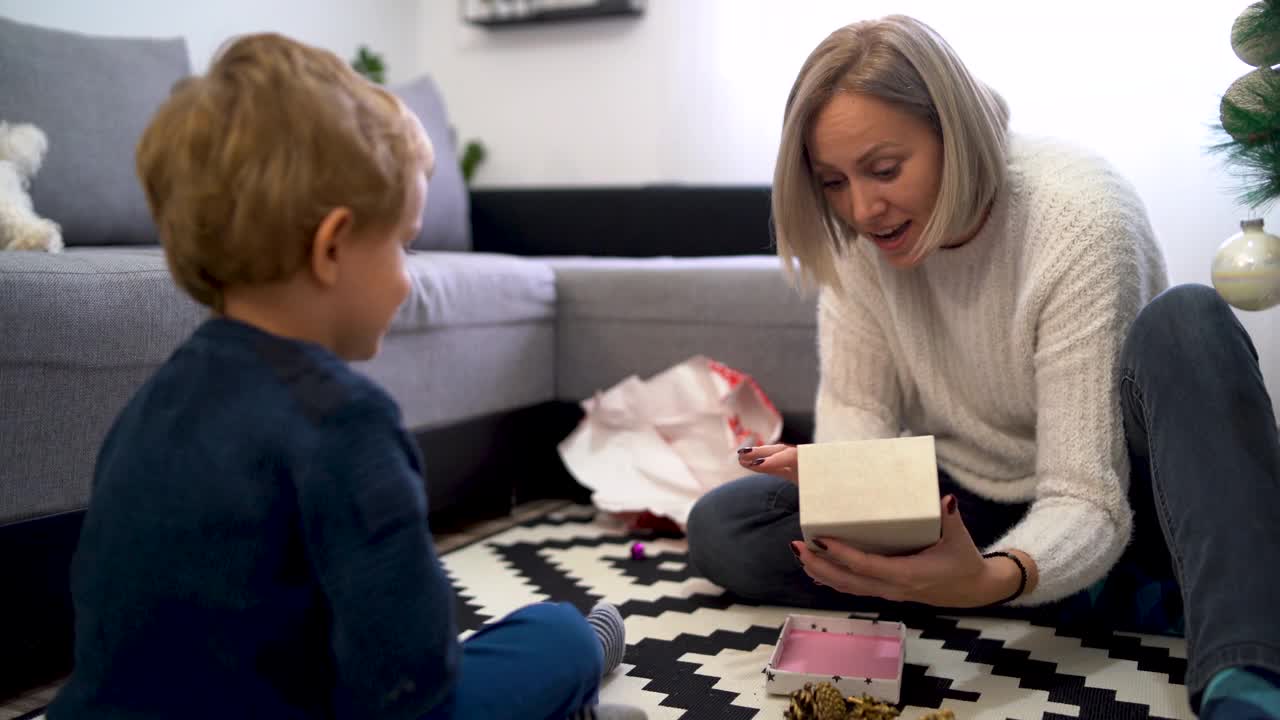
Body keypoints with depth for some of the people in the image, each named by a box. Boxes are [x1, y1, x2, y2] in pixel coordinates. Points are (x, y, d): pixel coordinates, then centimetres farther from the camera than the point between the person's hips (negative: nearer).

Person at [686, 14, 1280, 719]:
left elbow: (1084, 503, -29)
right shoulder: (858, 229, -11)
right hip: (962, 502, 5)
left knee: (1186, 322, -32)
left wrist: (989, 579, -51)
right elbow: (856, 405, -6)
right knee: (719, 529, -17)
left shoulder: (1080, 218, -26)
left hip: (1096, 509, -4)